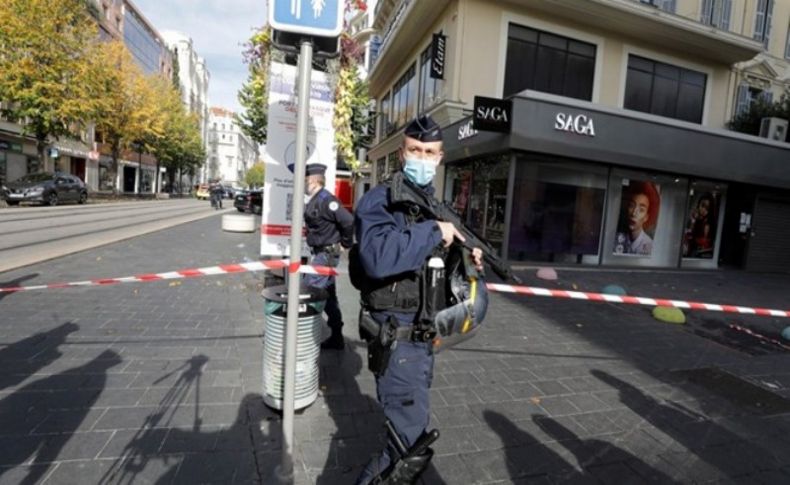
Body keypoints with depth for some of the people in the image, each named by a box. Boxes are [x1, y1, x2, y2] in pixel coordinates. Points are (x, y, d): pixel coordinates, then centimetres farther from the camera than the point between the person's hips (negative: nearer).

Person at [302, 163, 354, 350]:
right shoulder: (314, 201, 11)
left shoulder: (325, 199, -18)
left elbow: (348, 221, -26)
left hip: (326, 254, -10)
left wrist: (346, 243, -13)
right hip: (321, 253, 10)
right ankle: (335, 338, 25)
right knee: (329, 296, 14)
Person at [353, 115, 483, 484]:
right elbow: (378, 258, -36)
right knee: (412, 443, -2)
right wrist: (434, 233, -28)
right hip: (395, 331, -9)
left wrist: (466, 260, 0)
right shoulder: (379, 201, -17)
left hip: (422, 330, 9)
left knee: (408, 423, 28)